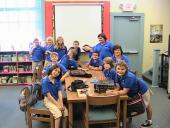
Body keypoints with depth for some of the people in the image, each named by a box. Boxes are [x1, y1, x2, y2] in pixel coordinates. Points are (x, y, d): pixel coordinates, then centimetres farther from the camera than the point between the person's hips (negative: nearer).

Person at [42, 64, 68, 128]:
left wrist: (61, 105, -20)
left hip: (57, 99, 5)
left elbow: (60, 93, -7)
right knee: (58, 113, -27)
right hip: (48, 100, -5)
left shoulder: (58, 80, -1)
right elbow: (48, 95, -16)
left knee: (65, 112, -19)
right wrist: (58, 105, -18)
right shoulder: (45, 80, -16)